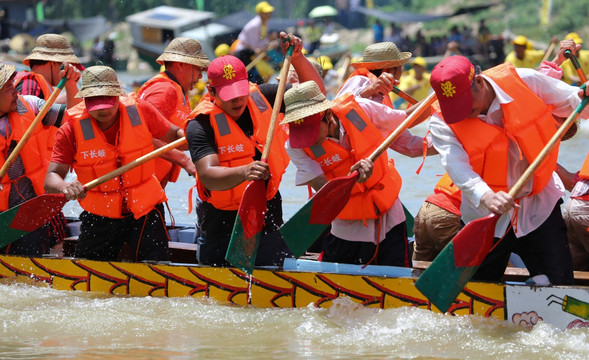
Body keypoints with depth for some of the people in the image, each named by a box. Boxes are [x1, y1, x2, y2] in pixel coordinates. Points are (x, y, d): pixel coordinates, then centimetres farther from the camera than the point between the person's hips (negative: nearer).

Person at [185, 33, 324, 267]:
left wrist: (297, 58, -14)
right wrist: (243, 173, -48)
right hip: (221, 224, -3)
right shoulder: (201, 125, -16)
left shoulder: (261, 98, -1)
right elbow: (208, 176, -29)